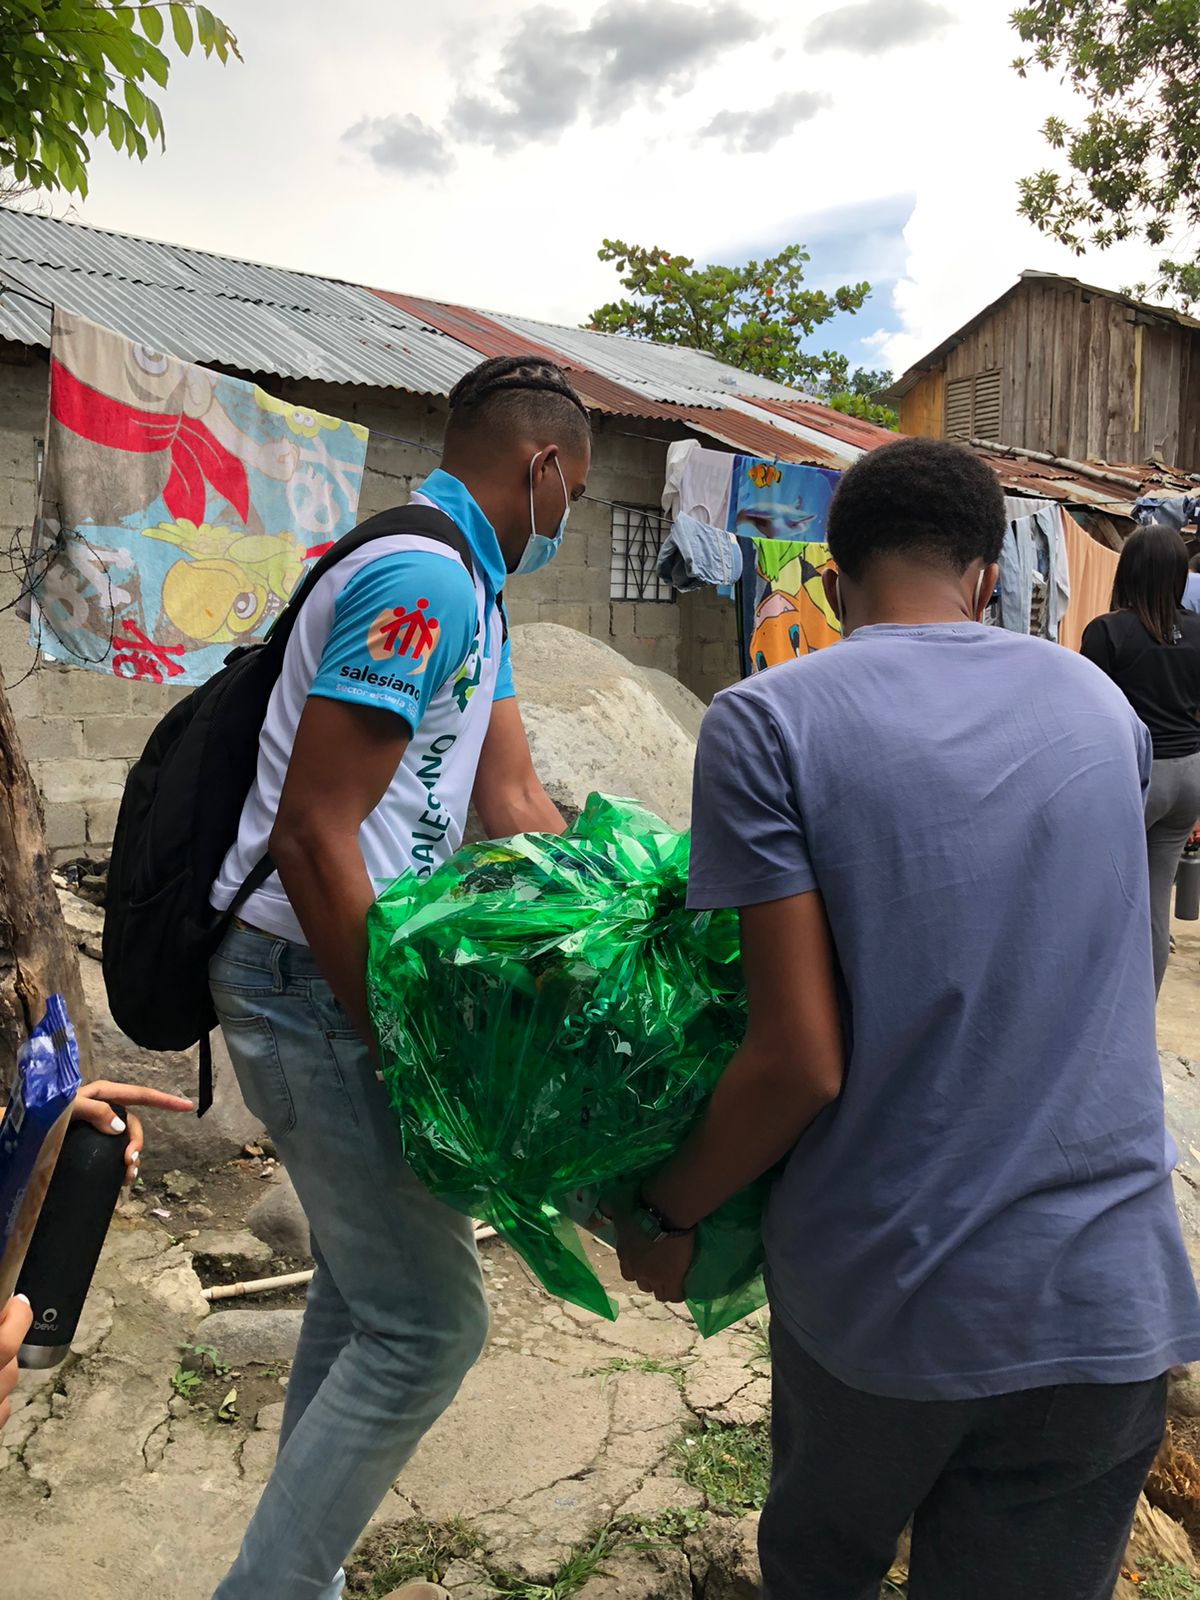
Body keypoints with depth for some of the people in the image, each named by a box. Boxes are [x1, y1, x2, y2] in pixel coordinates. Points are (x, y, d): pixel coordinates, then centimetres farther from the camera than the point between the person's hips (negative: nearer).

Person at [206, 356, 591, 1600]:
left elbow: (514, 801, 12)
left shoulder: (464, 590, 14)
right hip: (316, 984, -10)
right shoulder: (424, 581, -19)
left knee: (363, 1290, 20)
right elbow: (313, 837, -23)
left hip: (341, 978, 10)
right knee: (426, 1323, -3)